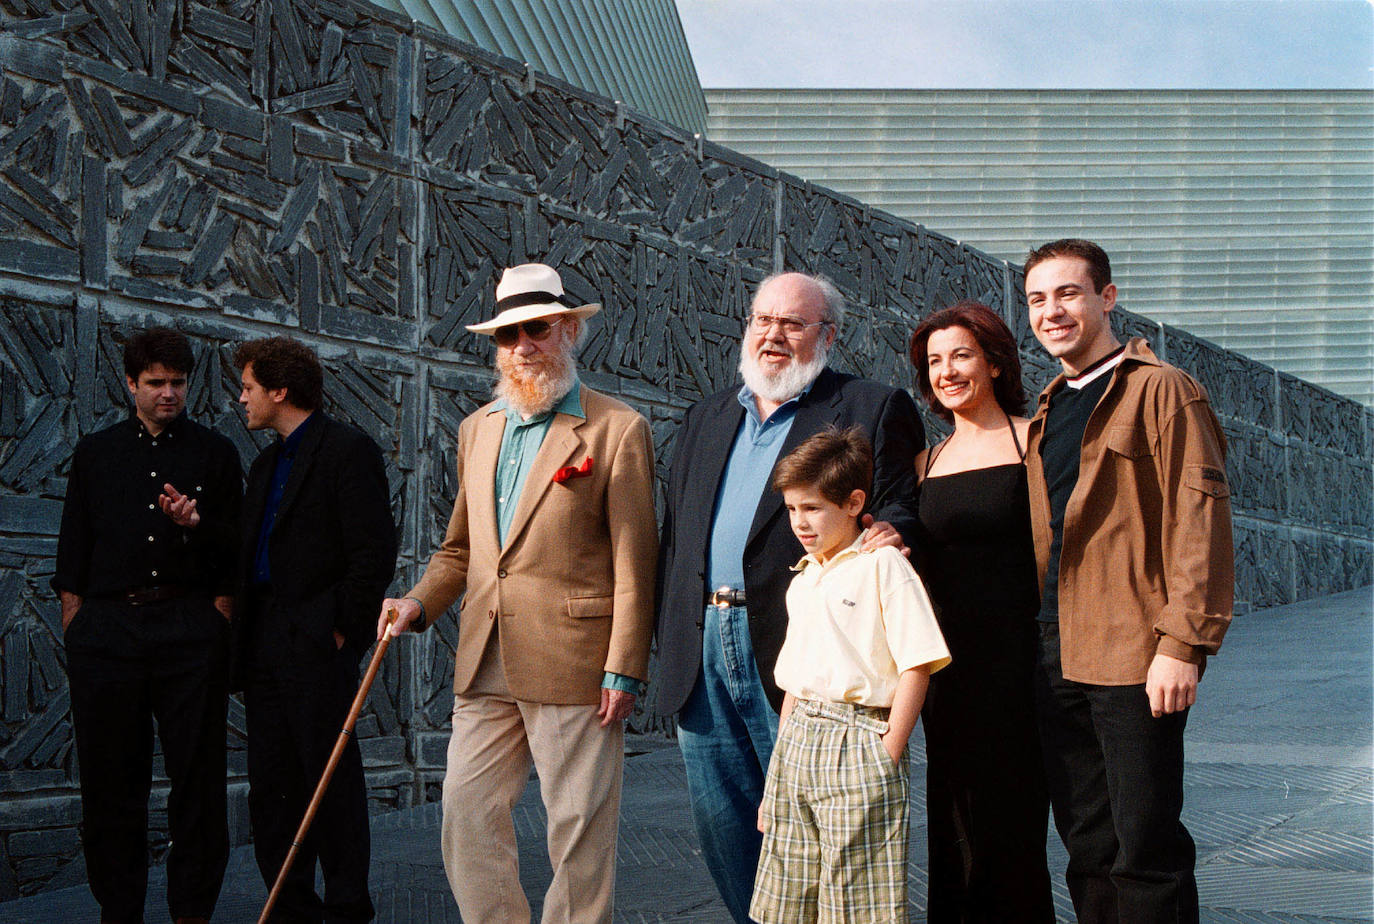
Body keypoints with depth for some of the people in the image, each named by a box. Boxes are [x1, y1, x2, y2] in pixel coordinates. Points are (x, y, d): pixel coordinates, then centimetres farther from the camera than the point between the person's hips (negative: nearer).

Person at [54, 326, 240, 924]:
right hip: (107, 628, 1)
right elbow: (73, 557, 14)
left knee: (197, 773, -2)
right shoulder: (95, 453, 15)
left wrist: (197, 524, -9)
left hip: (190, 626, -1)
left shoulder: (215, 453, 12)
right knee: (110, 777, 2)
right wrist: (72, 630, 5)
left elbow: (235, 548, 11)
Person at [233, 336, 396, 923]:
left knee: (332, 783, -2)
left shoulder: (348, 451, -7)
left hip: (317, 644, -8)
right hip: (264, 647, 8)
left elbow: (375, 554, -13)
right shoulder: (267, 463, 20)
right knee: (270, 787, 10)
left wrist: (343, 628, -13)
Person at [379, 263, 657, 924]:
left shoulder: (617, 430, -4)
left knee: (578, 829, 2)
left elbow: (634, 564, -7)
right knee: (467, 815, 5)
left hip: (572, 666, -6)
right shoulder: (477, 428, 16)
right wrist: (420, 603, 6)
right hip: (485, 667, 6)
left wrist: (623, 671, -11)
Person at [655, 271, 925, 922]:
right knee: (721, 822, 11)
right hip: (701, 654, 6)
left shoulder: (873, 410, 2)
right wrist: (671, 643, 11)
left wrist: (890, 533, -28)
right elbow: (675, 536, 19)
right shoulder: (707, 418, 20)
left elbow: (902, 512, -5)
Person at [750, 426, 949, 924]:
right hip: (797, 738, 7)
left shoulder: (882, 565, -5)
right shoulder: (802, 579, 18)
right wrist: (778, 766, 20)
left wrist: (888, 755, -15)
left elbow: (917, 665, -11)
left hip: (859, 740, -7)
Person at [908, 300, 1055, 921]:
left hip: (1015, 654, -4)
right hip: (946, 659, 5)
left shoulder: (1031, 440, -1)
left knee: (1012, 822, -1)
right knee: (955, 829, 7)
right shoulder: (927, 462, 15)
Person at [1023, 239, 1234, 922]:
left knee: (1145, 849, -3)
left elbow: (1200, 519, -11)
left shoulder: (1159, 390, -5)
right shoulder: (1047, 412, 18)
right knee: (1087, 847, 12)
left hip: (1132, 656, -7)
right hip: (1055, 656, 7)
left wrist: (1183, 643, -18)